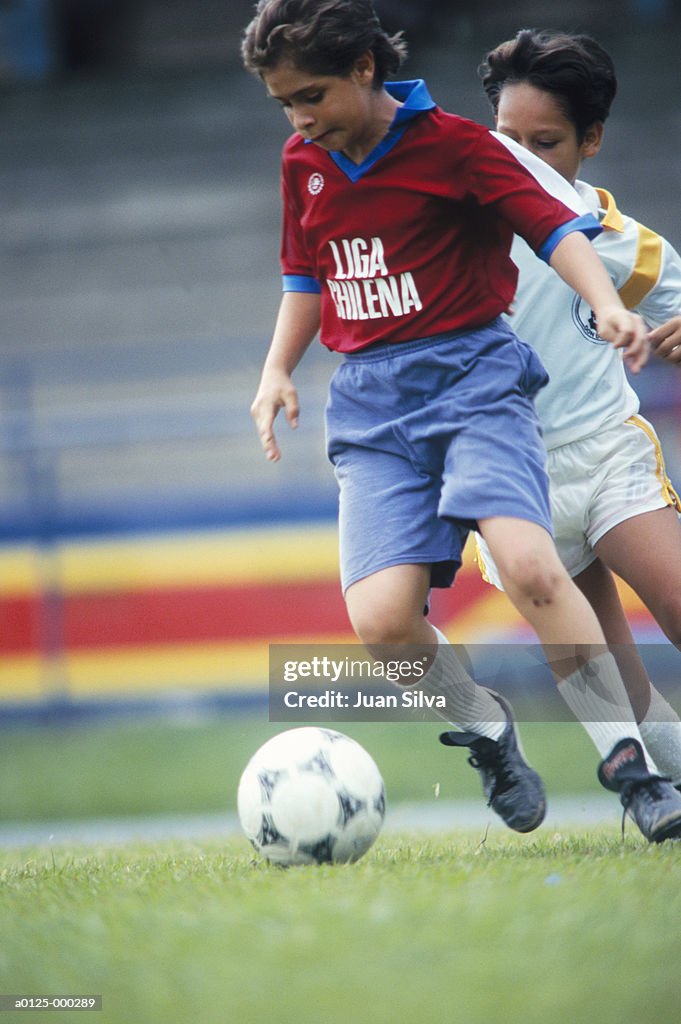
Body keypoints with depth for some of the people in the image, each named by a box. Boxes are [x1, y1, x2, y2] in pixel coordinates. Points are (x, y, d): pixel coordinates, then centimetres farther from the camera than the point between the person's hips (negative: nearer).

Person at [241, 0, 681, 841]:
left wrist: (607, 306, -27)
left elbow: (557, 227, -10)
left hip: (471, 372, -4)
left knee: (528, 564, -28)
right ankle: (485, 730, 11)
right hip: (369, 400, 4)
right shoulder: (302, 164, 13)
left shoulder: (450, 143, -5)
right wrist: (277, 371, 13)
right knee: (380, 618, -18)